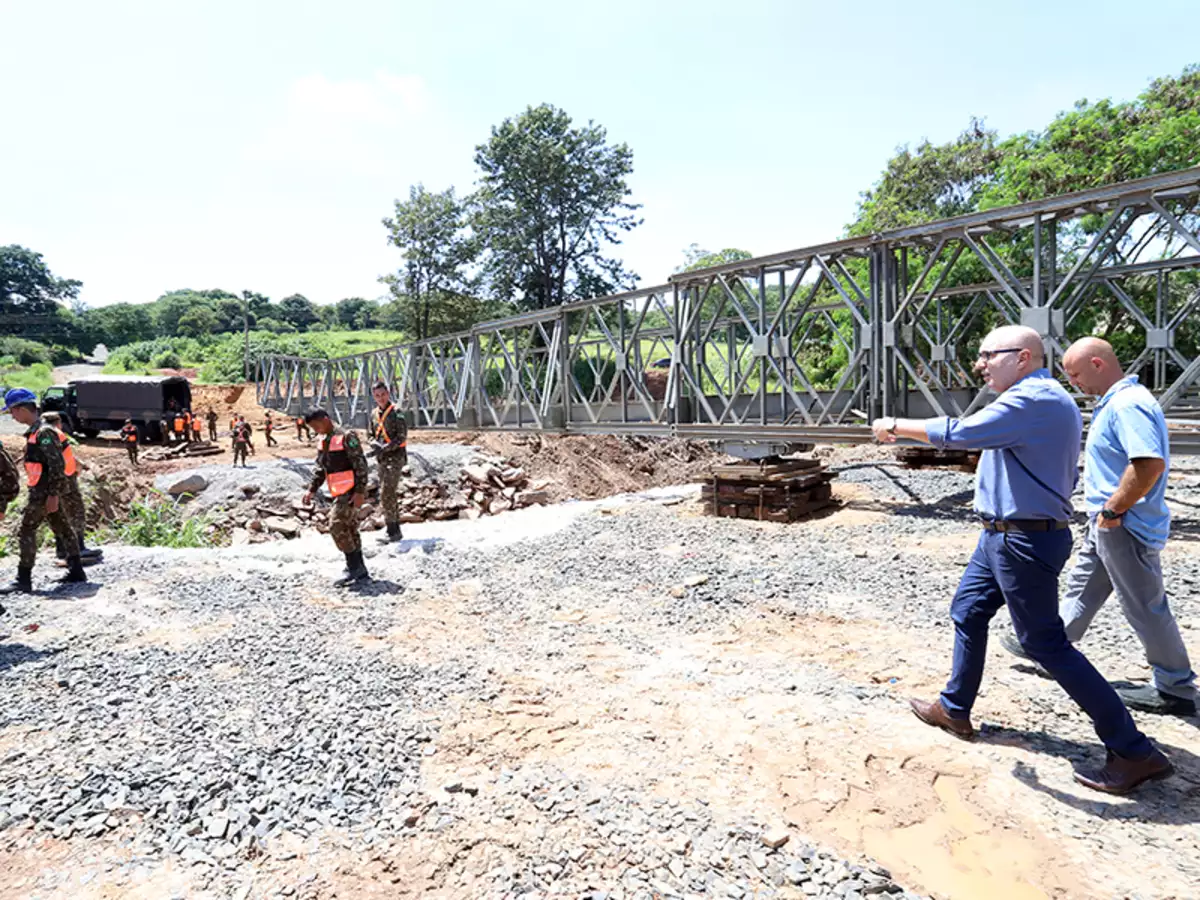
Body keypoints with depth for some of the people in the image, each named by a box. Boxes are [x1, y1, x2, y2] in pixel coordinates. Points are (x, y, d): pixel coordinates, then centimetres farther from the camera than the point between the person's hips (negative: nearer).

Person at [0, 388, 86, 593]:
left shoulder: (44, 432, -16)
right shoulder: (33, 432, 14)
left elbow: (57, 465, -21)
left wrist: (53, 495, -22)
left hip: (44, 492, -10)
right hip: (40, 491, 10)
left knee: (25, 532, -6)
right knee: (62, 529, 11)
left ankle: (23, 580, -2)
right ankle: (76, 571, 17)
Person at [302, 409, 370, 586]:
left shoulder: (346, 437, -15)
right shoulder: (321, 441, 11)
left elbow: (361, 465, -17)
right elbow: (320, 468, 20)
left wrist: (360, 492, -21)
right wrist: (311, 490, 12)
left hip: (350, 491, -9)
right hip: (338, 492, 9)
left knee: (337, 526, -13)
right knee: (350, 528, 11)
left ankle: (353, 567, -3)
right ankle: (360, 571, 17)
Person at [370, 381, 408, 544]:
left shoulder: (396, 413, -9)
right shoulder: (374, 414, 12)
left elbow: (402, 437, -14)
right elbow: (372, 435, 20)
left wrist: (385, 448, -22)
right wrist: (375, 443, -2)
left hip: (395, 457, -8)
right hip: (382, 459, 8)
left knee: (386, 494, -14)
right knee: (389, 494, 12)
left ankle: (392, 531, -9)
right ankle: (395, 529, 21)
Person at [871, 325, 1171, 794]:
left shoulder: (1034, 400, -20)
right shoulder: (1044, 399, 14)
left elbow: (959, 434, -28)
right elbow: (1063, 475, 20)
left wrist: (895, 427, -14)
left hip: (1023, 541, -11)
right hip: (1002, 536, 11)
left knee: (1046, 643, -4)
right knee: (967, 613, 17)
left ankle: (1134, 752, 7)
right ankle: (954, 709, 30)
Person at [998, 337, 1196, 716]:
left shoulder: (1128, 404, -22)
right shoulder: (1115, 401, 11)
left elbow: (1151, 463, -32)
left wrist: (1113, 509, -24)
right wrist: (1107, 511, 15)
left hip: (1125, 527, -11)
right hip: (1107, 525, 11)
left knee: (1145, 607, 2)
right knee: (1083, 587, 20)